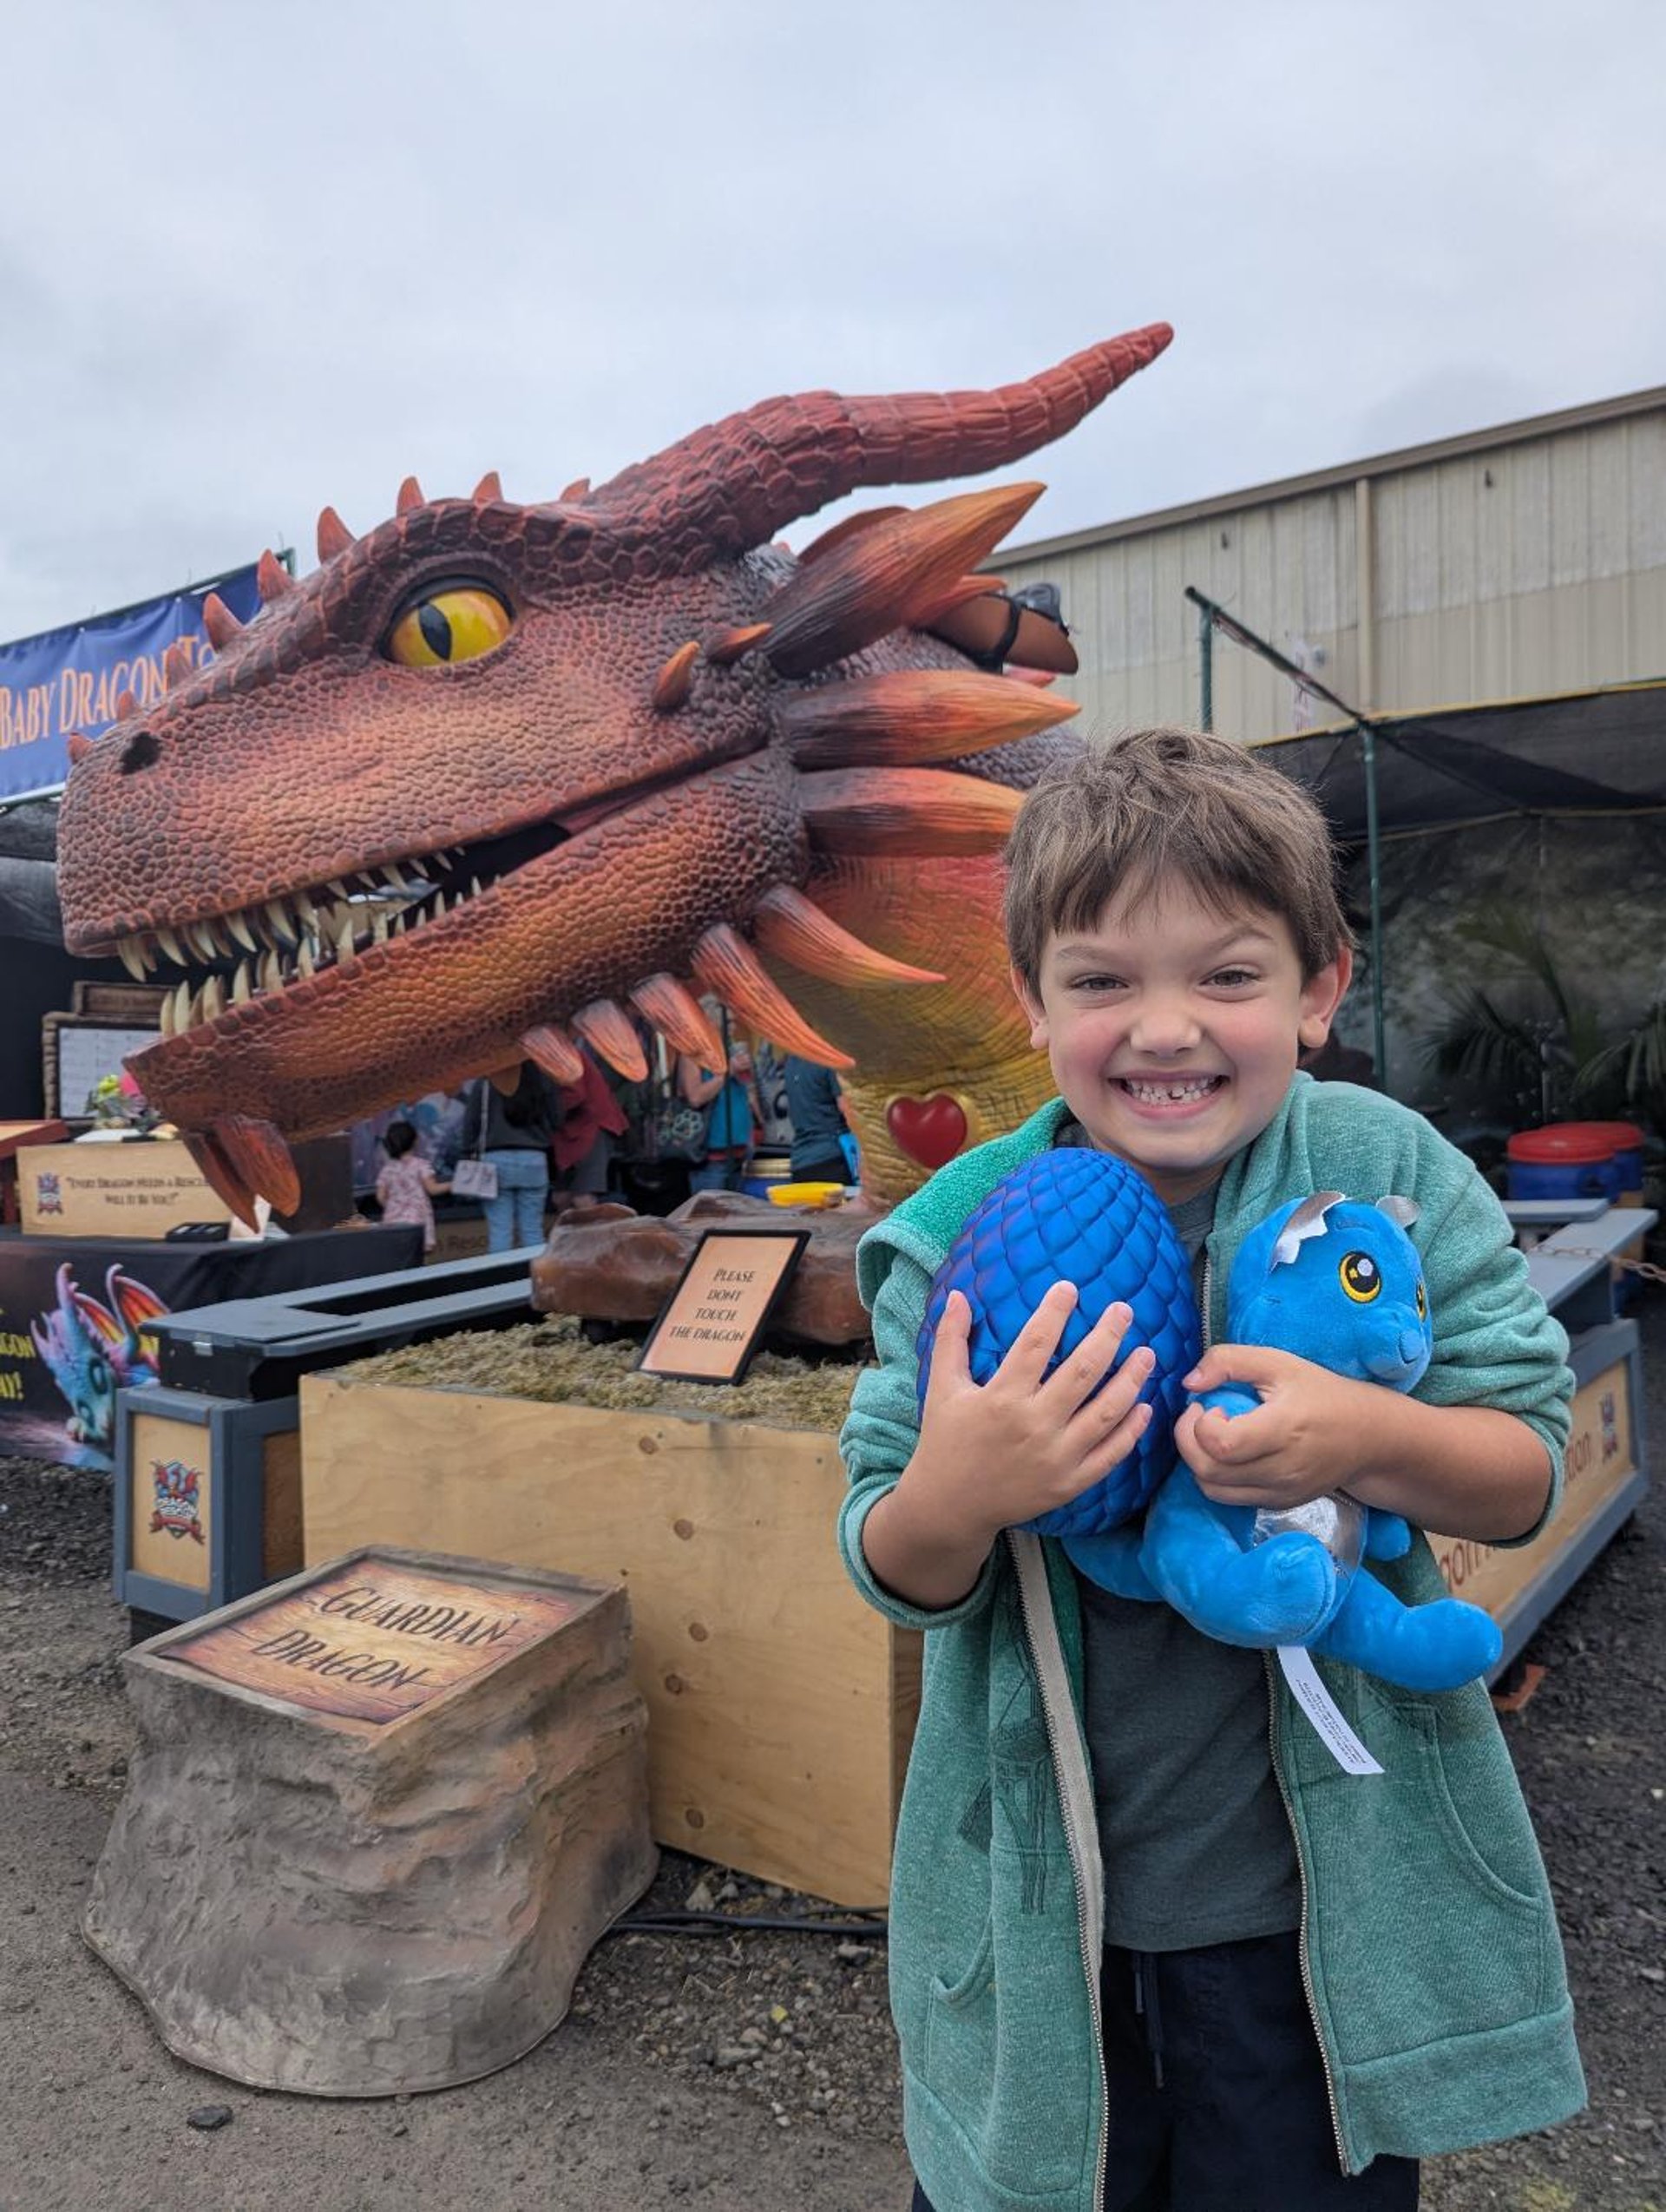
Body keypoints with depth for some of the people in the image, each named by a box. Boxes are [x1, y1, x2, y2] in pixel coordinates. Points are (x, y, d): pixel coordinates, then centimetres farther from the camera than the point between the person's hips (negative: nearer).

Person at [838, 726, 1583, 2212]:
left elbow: (1527, 1472, -8)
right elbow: (898, 1579, -9)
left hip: (1325, 1901, 0)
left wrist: (1361, 1439, -29)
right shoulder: (966, 1230, -13)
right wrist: (949, 1501, -32)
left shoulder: (1390, 1172, -11)